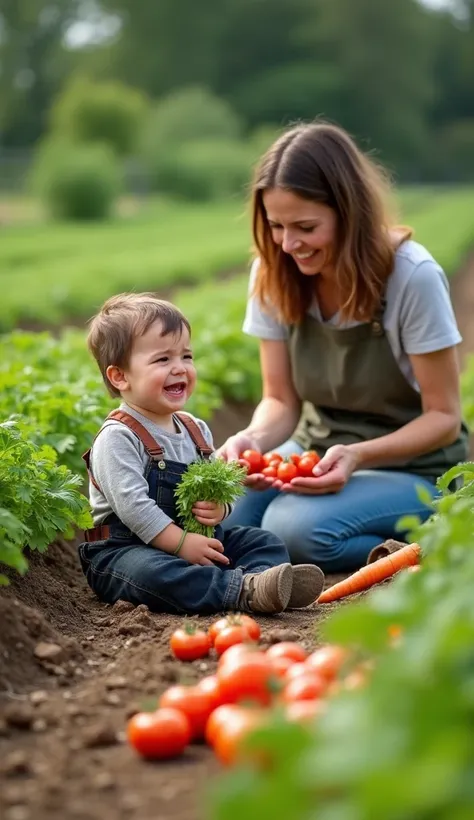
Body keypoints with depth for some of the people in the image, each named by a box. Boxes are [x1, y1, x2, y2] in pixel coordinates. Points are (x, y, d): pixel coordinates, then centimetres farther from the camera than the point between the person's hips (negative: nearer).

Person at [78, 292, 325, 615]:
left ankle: (260, 578, -33)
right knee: (150, 572, -39)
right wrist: (181, 543, -25)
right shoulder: (118, 438, -14)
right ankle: (243, 590, -47)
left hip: (199, 541, 8)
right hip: (125, 549, -8)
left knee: (263, 541, -1)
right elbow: (132, 504, -23)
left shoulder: (197, 431, 10)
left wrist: (219, 508, -10)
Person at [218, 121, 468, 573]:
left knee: (298, 527, -34)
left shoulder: (413, 276, -20)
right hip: (315, 452, 6)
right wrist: (254, 438, -24)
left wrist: (358, 455, -31)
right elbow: (281, 401, 0)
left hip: (411, 467, -5)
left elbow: (443, 417, -14)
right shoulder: (273, 276, -6)